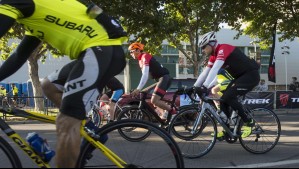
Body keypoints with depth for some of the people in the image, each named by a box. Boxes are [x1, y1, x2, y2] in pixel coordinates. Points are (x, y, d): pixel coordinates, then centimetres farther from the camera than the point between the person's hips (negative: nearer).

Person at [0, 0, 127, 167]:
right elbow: (19, 56, 33)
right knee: (49, 85, 25)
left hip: (102, 50, -10)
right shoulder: (36, 14, 29)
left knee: (66, 124, -13)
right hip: (104, 51, 10)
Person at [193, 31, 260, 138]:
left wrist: (204, 87, -37)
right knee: (223, 100, 1)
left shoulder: (223, 49, -19)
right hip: (241, 77, 9)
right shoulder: (214, 56, 9)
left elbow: (215, 69, -31)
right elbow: (205, 73, 11)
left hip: (251, 74, -9)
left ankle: (248, 122, -8)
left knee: (228, 96, -21)